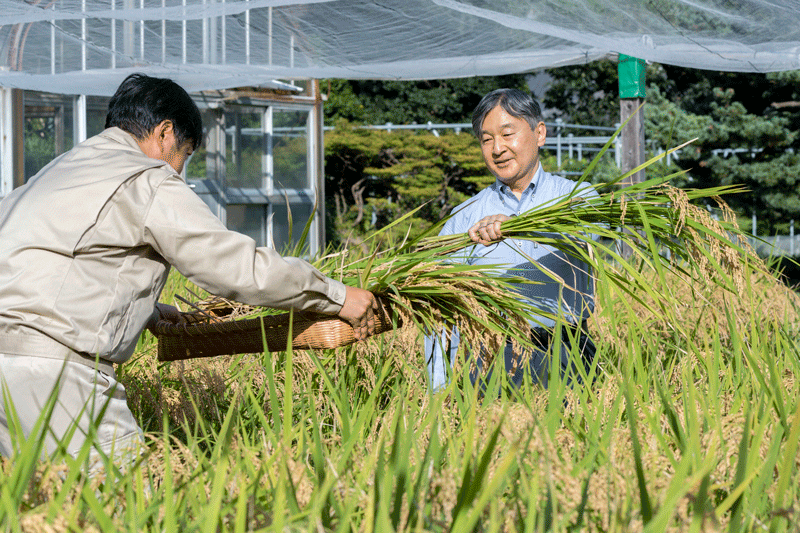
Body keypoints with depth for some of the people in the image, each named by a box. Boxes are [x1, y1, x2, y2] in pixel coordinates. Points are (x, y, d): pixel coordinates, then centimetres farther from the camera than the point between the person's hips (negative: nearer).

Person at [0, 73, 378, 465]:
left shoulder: (64, 167, 25)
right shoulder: (149, 183, -2)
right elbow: (241, 267, -4)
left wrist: (147, 311, 38)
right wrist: (337, 296, 6)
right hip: (42, 357, -9)